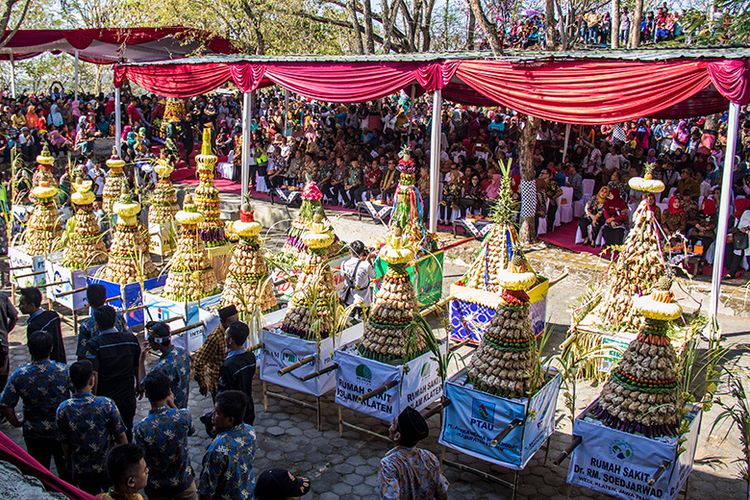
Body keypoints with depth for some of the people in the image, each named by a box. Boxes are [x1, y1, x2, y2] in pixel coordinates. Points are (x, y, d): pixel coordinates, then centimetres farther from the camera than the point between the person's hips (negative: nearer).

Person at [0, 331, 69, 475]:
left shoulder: (19, 374, -14)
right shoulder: (63, 371, -16)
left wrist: (16, 423, 4)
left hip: (33, 433, 1)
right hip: (63, 431, 0)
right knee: (66, 470, 18)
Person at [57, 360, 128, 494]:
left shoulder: (63, 409, -13)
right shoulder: (107, 404, -19)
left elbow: (65, 443, -3)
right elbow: (121, 436, -12)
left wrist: (70, 465, 13)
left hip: (81, 472, 2)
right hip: (108, 468, -2)